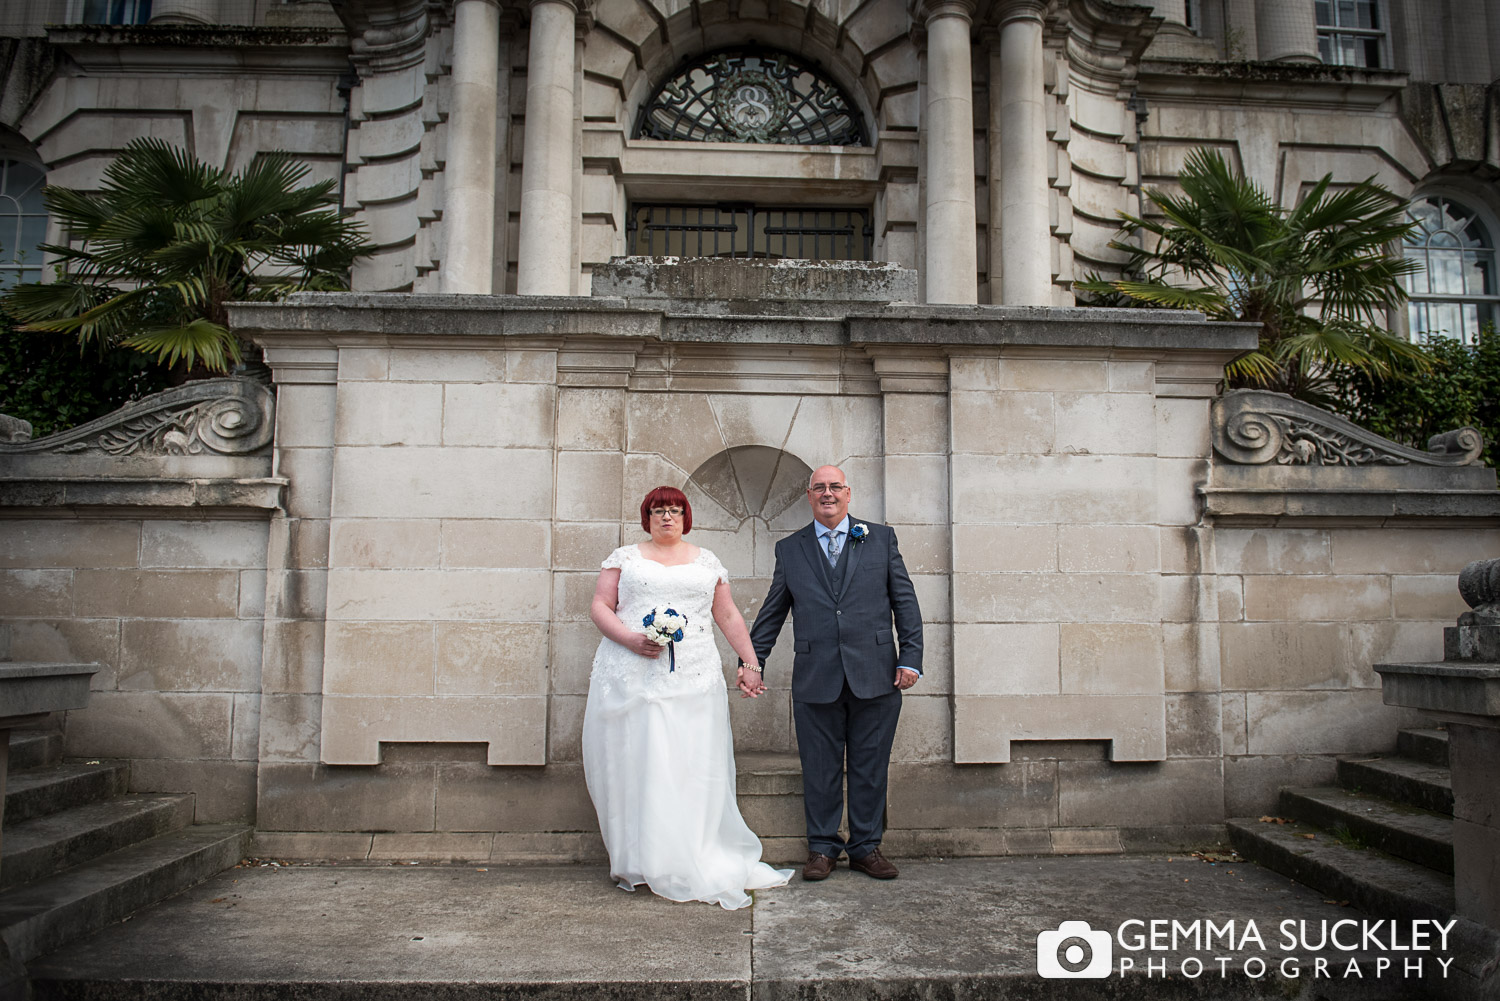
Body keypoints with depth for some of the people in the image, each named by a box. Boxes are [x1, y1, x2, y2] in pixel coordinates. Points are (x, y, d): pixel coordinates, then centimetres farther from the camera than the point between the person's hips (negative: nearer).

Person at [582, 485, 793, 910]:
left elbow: (728, 615, 16)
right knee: (634, 763, -3)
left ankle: (689, 863, 3)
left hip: (692, 680, 1)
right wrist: (630, 639, -12)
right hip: (632, 679, -1)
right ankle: (638, 862, 7)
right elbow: (600, 607, 5)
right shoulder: (624, 557, 12)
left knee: (689, 767, -3)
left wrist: (752, 663, 10)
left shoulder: (707, 562, 16)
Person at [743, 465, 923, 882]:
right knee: (819, 769, 7)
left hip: (874, 676, 0)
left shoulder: (881, 539, 9)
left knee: (870, 767, 8)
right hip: (815, 679, 0)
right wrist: (752, 661, 8)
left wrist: (911, 658, -2)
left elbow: (905, 602, 6)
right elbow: (771, 613, 14)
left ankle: (866, 847, 22)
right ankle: (823, 848, 21)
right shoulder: (789, 549, 11)